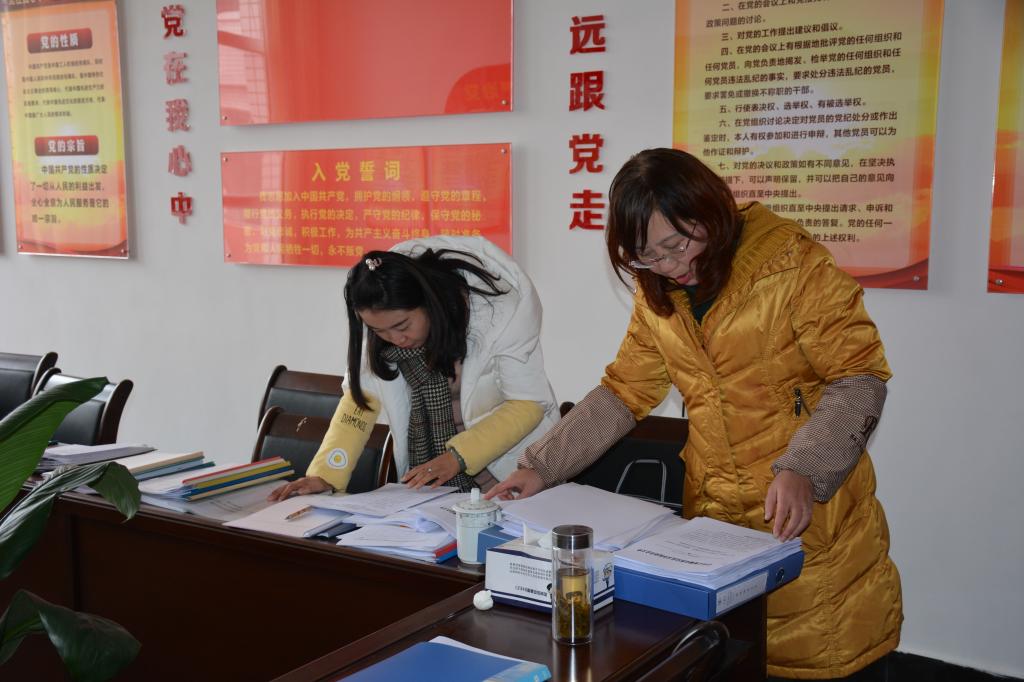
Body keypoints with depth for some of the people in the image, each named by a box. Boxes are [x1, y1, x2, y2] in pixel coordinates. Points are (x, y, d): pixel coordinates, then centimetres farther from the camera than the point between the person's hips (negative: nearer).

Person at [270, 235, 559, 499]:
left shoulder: (502, 309, -21)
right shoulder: (385, 317, -11)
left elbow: (528, 402, -15)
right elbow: (363, 394, -6)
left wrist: (457, 457, -24)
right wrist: (324, 475, -17)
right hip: (425, 476, 2)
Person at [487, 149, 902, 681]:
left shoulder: (790, 262, -11)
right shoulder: (657, 294, 6)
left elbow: (859, 377, -11)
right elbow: (623, 393, 9)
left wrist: (801, 470, -25)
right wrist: (541, 468, 0)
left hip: (813, 517, -4)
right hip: (715, 518, 4)